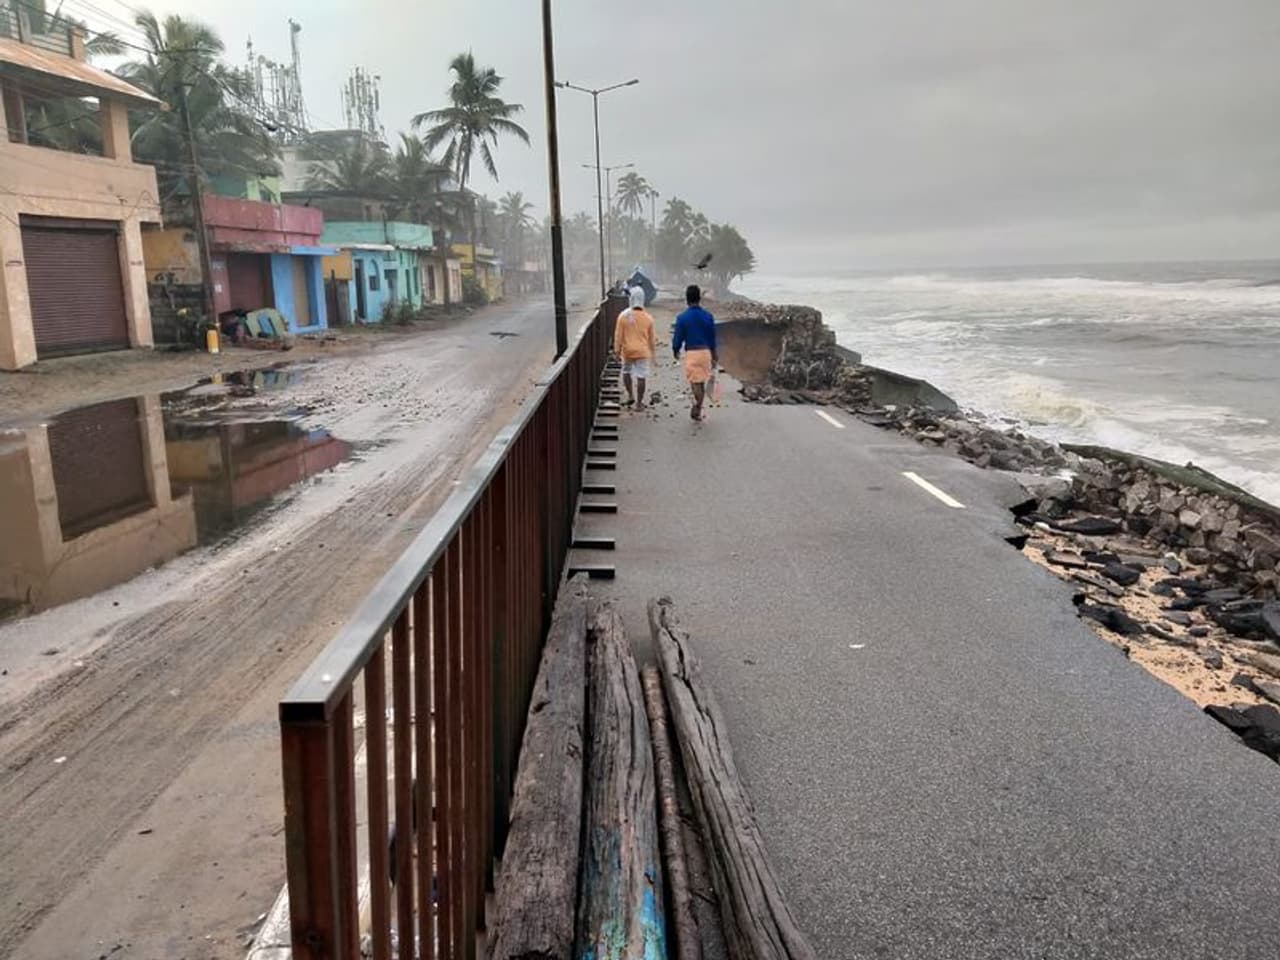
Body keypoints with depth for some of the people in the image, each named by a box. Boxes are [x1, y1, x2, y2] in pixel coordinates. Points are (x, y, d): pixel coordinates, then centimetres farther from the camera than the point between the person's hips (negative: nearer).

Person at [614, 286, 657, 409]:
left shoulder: (623, 316, -9)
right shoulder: (648, 317, -5)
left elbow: (618, 335, -6)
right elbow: (651, 338, 5)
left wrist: (617, 349, 5)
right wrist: (653, 352, 17)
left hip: (627, 351, 1)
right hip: (642, 352, 0)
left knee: (626, 372, 24)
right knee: (641, 377, 2)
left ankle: (630, 395, 23)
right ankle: (639, 403, 6)